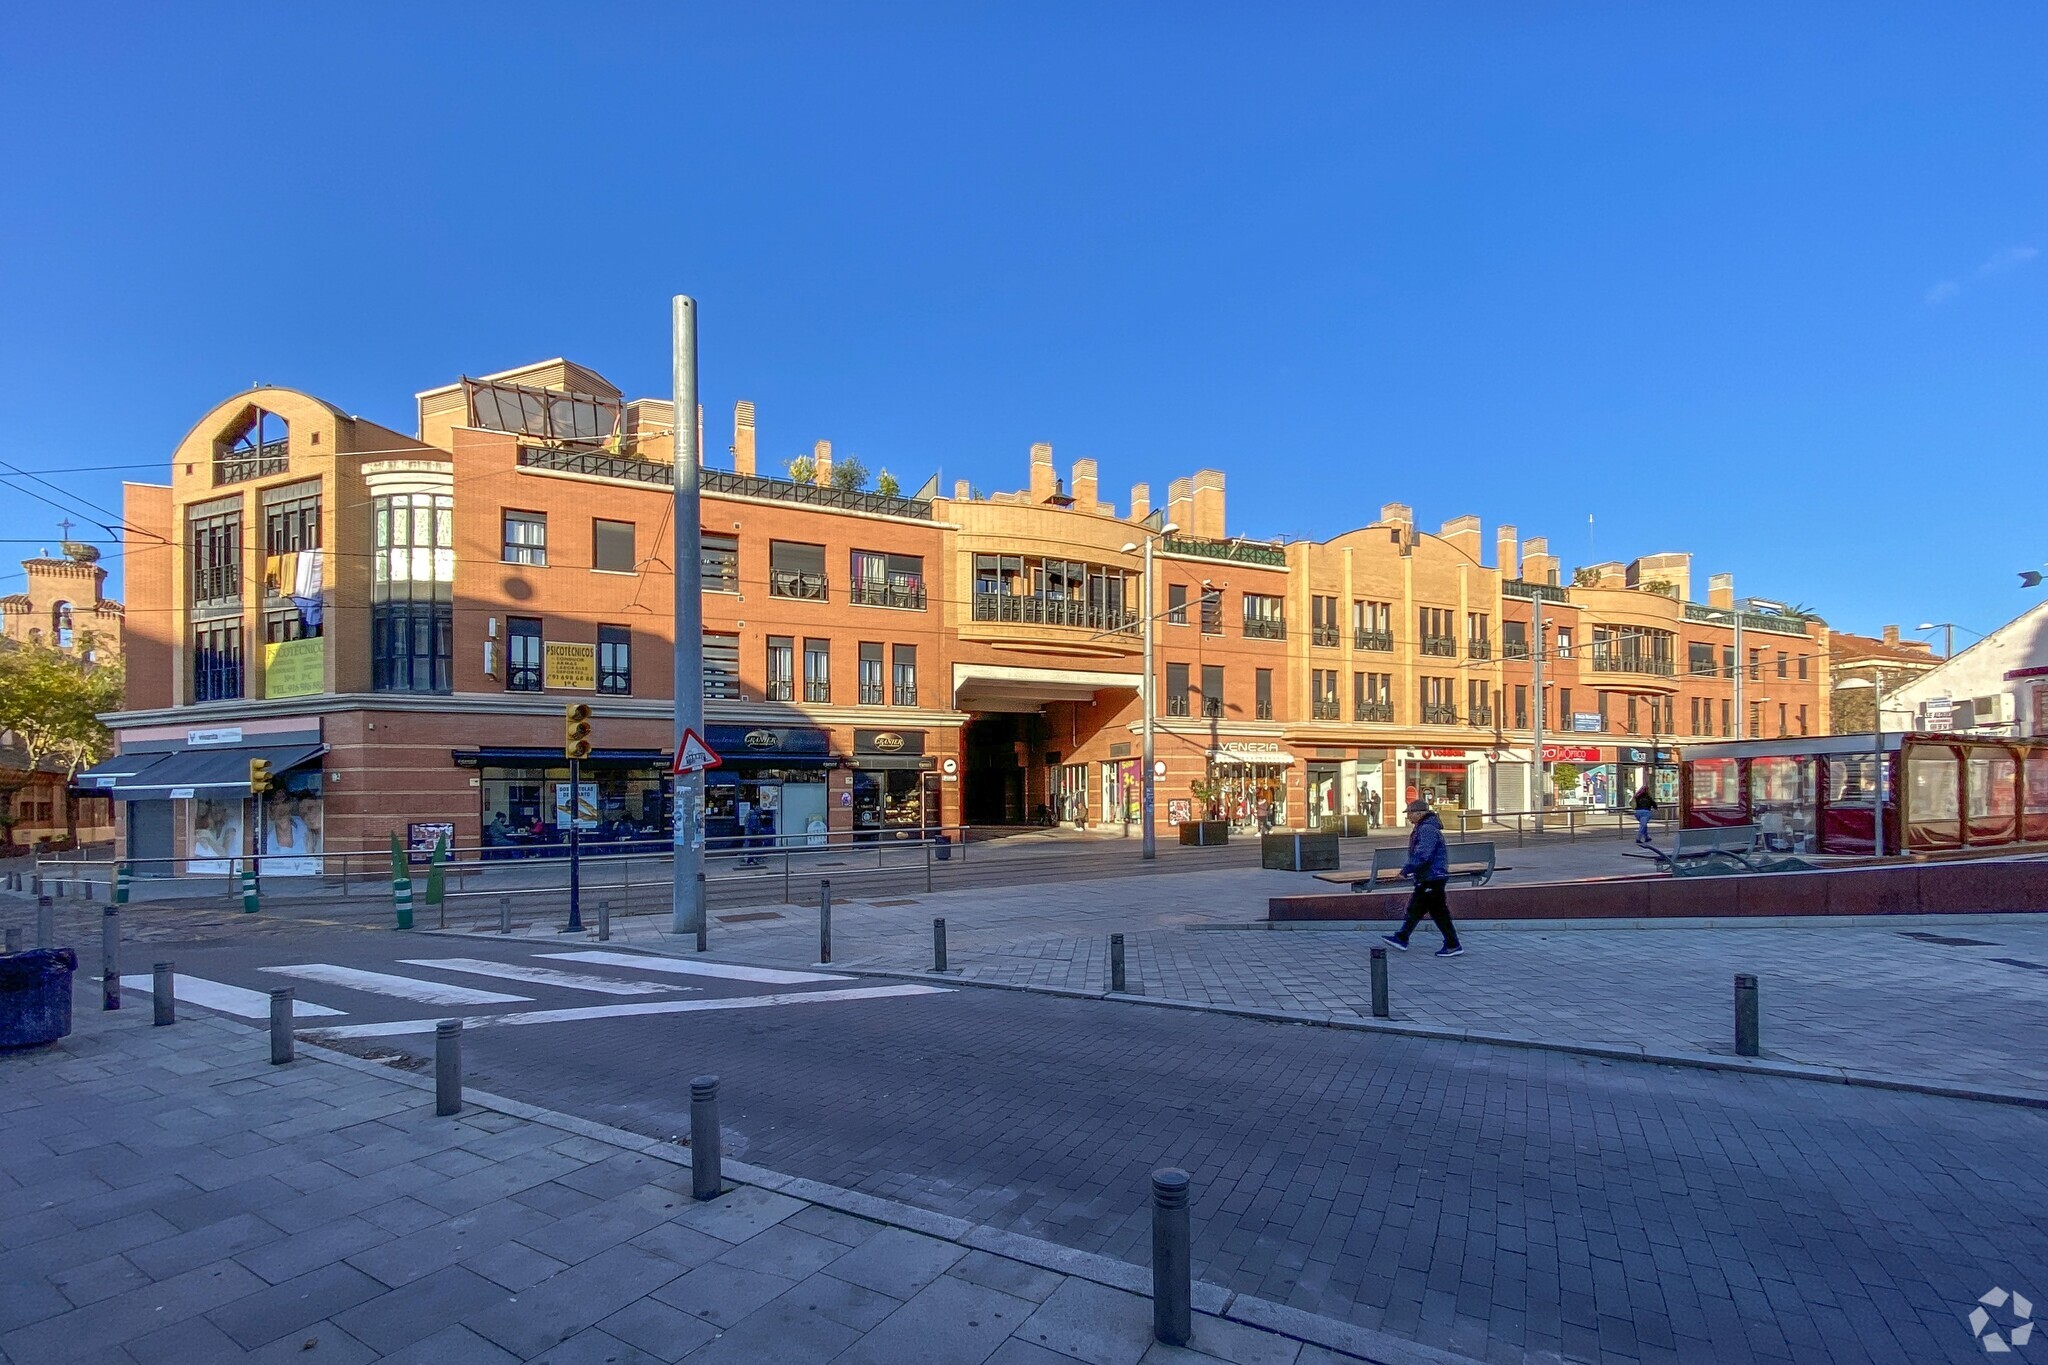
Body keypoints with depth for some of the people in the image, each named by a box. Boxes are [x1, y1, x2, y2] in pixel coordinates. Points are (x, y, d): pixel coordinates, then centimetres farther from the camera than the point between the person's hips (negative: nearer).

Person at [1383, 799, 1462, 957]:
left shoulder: (1427, 830, -19)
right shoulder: (1423, 828, 14)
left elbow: (1422, 855, -27)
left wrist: (1407, 869, -22)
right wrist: (1409, 869, 21)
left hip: (1433, 878, -11)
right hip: (1428, 878, 11)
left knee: (1439, 911, -3)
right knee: (1414, 908, 14)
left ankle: (1453, 945, 5)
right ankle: (1402, 939, 21)